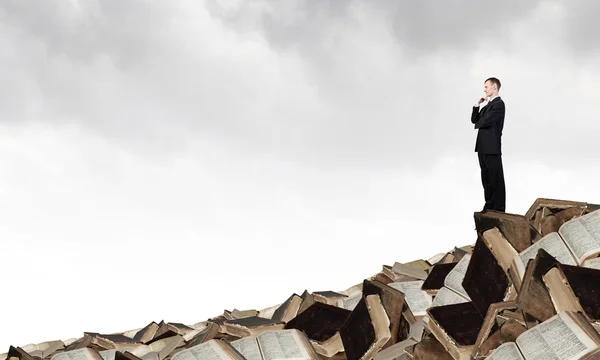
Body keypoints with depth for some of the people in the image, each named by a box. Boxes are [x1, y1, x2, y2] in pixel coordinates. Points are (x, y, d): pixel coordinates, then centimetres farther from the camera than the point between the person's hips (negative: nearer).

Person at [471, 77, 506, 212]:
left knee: (496, 180, -3)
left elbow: (486, 121, -19)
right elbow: (474, 120, 16)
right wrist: (477, 105, 4)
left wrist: (478, 124, 2)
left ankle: (499, 210, 1)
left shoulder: (499, 104, -11)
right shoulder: (487, 105, 18)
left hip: (492, 148, -9)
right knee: (486, 179, 13)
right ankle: (489, 206, 19)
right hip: (483, 147, 9)